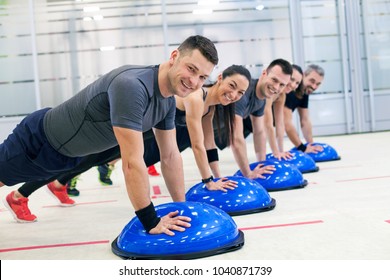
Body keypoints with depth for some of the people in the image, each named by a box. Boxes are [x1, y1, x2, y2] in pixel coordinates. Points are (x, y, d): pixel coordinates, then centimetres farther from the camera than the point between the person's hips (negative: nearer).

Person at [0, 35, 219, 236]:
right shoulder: (132, 86, -40)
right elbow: (132, 163, -41)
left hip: (71, 151, 8)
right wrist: (151, 222, -35)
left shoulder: (169, 100, -12)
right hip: (40, 142, -8)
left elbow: (171, 156, -2)